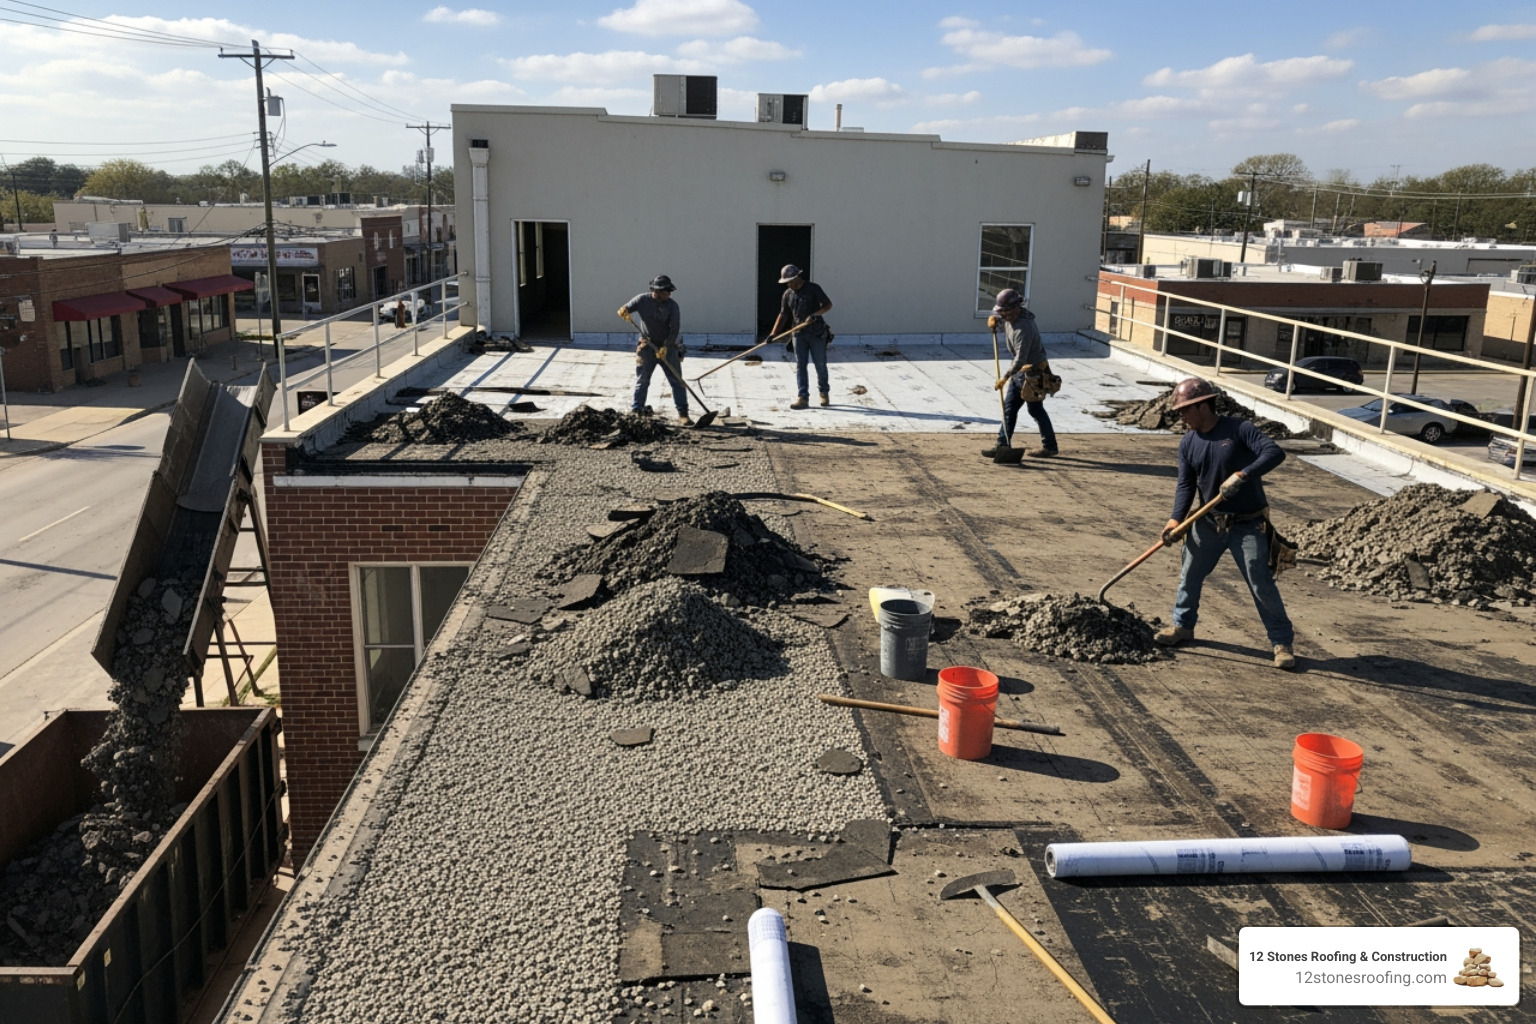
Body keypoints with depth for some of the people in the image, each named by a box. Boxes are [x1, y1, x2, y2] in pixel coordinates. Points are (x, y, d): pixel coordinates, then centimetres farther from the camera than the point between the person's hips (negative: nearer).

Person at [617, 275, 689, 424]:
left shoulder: (672, 306, -10)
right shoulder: (643, 299, -6)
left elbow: (675, 329, -14)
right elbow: (626, 308, 0)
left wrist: (666, 347, -24)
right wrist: (624, 311, -25)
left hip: (668, 346, -1)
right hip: (647, 345, 1)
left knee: (677, 381, -2)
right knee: (642, 381, 5)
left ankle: (682, 414, 3)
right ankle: (635, 411, 14)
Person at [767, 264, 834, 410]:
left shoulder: (813, 288, -5)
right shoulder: (788, 294, 8)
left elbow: (828, 304, -4)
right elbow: (783, 314, 10)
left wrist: (815, 314, -21)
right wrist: (774, 333, 0)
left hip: (817, 333, -3)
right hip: (798, 334, 3)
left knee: (820, 365, 5)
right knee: (800, 366, -4)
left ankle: (824, 393, 24)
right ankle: (802, 398, -6)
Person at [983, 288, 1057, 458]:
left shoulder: (1024, 328, -29)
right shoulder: (1009, 317, 0)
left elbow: (1020, 358, -32)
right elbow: (997, 318, 24)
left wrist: (1005, 377, -30)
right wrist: (993, 319, 0)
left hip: (1034, 371, -10)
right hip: (1021, 370, 10)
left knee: (1035, 409, 3)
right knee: (1009, 407, 8)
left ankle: (1049, 446, 17)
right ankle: (1002, 445, 12)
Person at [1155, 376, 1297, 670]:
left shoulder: (1239, 429, -13)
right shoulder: (1188, 444, 1)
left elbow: (1275, 452, -23)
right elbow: (1186, 486, -1)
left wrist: (1243, 475, -36)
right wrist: (1176, 519, -16)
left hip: (1248, 525, -5)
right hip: (1208, 522, 5)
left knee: (1261, 584, -3)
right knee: (1190, 575, 13)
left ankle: (1282, 642, 9)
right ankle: (1183, 625, 34)